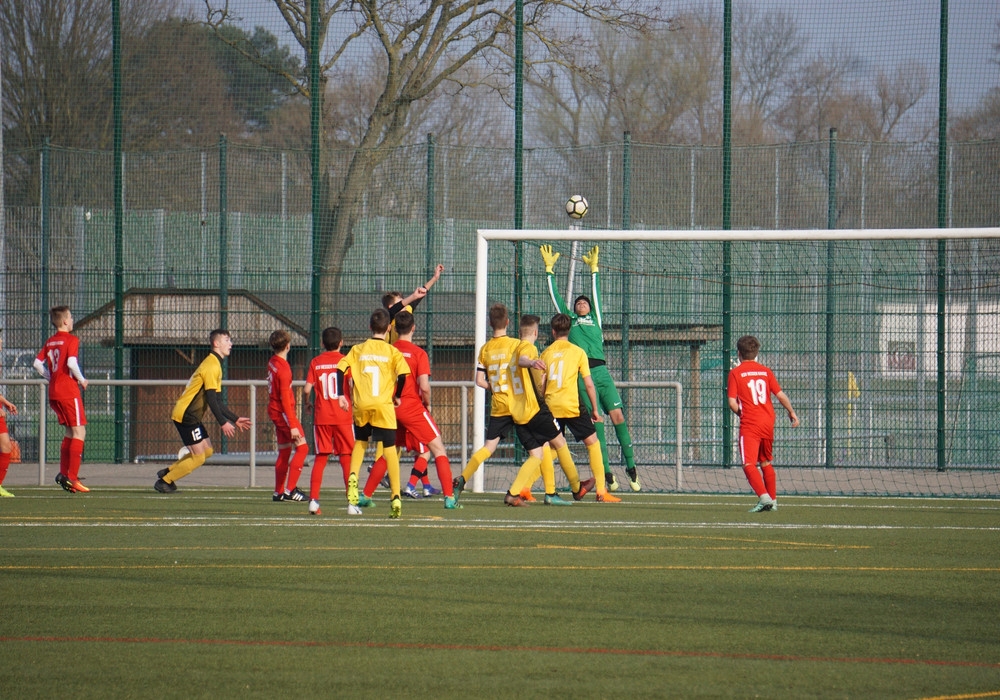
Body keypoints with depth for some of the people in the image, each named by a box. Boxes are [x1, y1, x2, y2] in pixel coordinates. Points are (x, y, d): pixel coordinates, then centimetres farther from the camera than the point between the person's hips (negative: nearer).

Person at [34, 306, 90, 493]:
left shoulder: (49, 342, 12)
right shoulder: (71, 340, -9)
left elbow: (38, 363, 6)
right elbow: (71, 362, -22)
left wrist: (51, 378, 14)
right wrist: (82, 380, -7)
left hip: (54, 393, 8)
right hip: (69, 391, -8)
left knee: (71, 432, 18)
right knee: (79, 432, -5)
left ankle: (63, 474, 13)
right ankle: (72, 478, -12)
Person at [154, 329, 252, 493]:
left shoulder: (214, 364, 17)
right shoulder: (211, 366, -16)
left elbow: (217, 401, 20)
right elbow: (211, 399, -21)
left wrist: (235, 419, 16)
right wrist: (223, 423, -21)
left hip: (191, 416, 10)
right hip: (186, 416, -10)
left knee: (207, 450, 12)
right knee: (199, 457, -7)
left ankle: (168, 472, 17)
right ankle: (164, 481, 3)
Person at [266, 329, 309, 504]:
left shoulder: (272, 362, 8)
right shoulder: (283, 368, -20)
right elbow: (285, 399, -22)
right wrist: (293, 425, -21)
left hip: (275, 411, 9)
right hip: (284, 412, -9)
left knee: (284, 451, 13)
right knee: (301, 447, -8)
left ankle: (279, 492, 15)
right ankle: (290, 490, -13)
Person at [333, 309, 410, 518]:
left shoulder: (358, 349, 9)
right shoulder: (392, 351, 3)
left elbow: (340, 369, 0)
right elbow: (402, 373, -11)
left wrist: (340, 395, 7)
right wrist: (397, 396, 5)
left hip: (361, 406, 2)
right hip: (383, 406, -2)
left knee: (360, 443, 24)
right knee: (390, 450, 1)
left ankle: (353, 477, -2)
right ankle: (395, 497, -7)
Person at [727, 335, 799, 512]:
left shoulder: (736, 373, -3)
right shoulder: (766, 371, 7)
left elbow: (732, 403, -8)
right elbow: (780, 395, 7)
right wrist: (792, 412, 22)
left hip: (749, 424, -5)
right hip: (768, 423, 5)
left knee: (749, 464, -11)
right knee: (766, 463, 21)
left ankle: (764, 496, -30)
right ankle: (772, 500, 25)